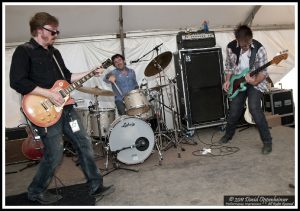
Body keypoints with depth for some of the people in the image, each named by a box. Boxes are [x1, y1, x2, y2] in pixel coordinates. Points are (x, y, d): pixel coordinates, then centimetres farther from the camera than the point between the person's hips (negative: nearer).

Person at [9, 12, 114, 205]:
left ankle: (96, 186, 19)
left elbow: (67, 76, 22)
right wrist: (48, 94, -21)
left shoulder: (54, 52, 18)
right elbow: (17, 82, -18)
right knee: (55, 155, -2)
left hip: (65, 107, 8)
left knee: (85, 144, 6)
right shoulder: (24, 51, -6)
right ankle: (36, 192, 24)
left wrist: (90, 73, 12)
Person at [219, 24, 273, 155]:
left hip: (255, 82, -3)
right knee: (234, 110, 4)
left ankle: (267, 141, -7)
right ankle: (228, 135, 32)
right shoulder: (230, 47, -7)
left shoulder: (259, 49, -17)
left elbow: (263, 72, -15)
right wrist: (228, 80, -4)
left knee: (254, 108, -21)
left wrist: (254, 82, -33)